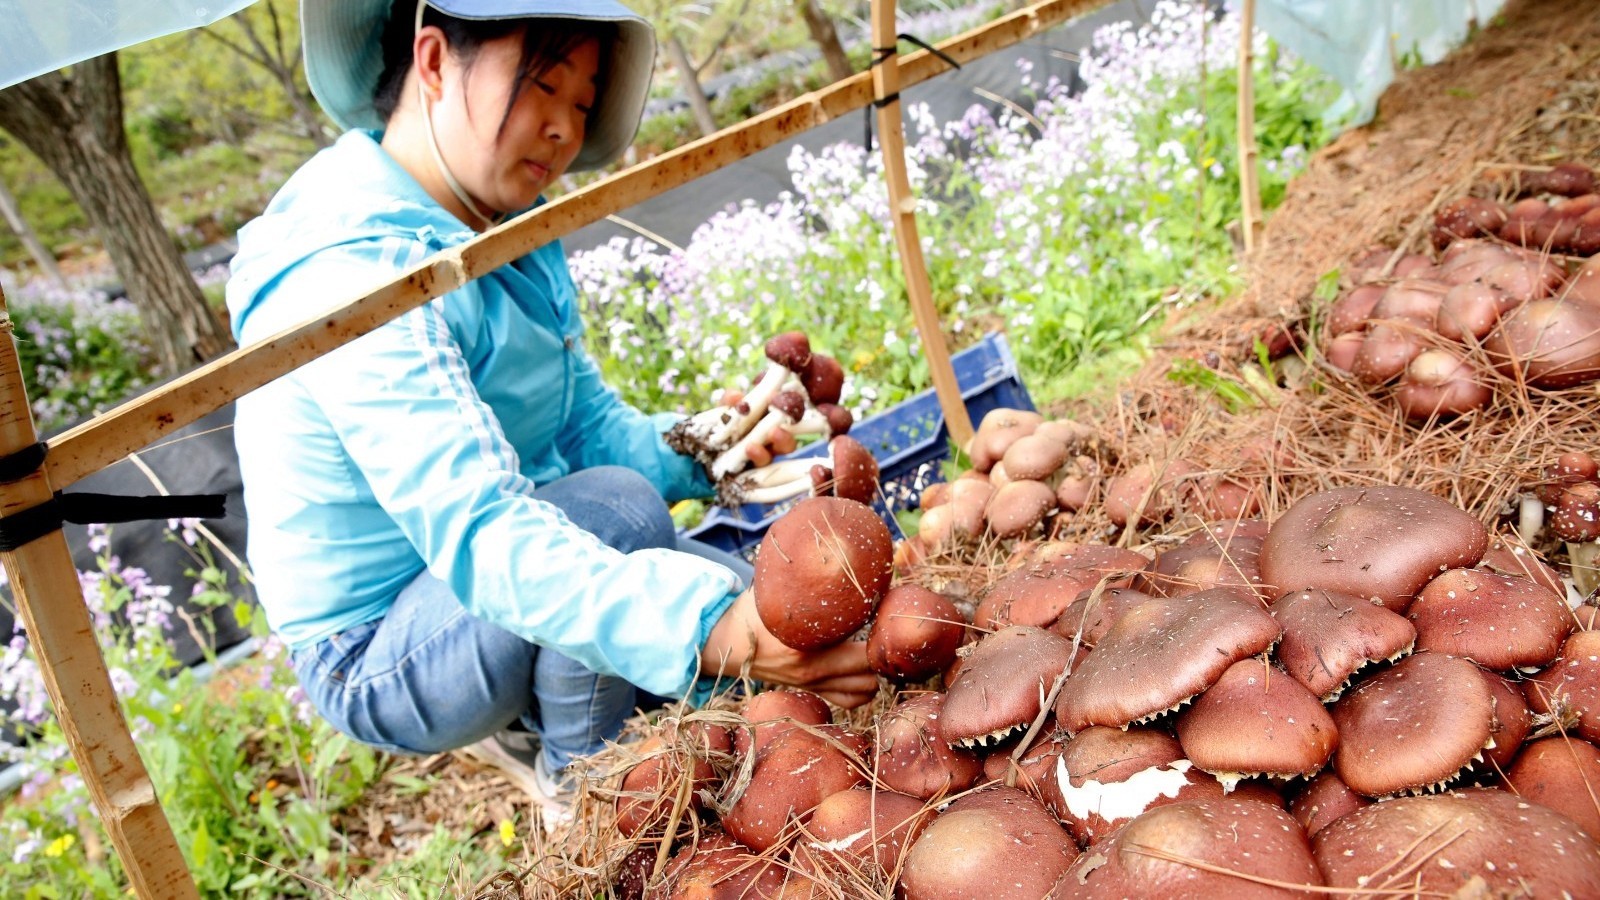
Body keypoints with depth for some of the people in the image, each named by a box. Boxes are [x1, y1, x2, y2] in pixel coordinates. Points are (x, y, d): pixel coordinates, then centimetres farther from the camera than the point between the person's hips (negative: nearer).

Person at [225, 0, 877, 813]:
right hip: (377, 658, -8)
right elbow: (477, 536, -40)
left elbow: (588, 419, 1)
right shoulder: (353, 273, -29)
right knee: (617, 511, -32)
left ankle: (523, 727, 17)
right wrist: (705, 632, -52)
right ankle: (579, 790, -7)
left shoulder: (505, 229, 0)